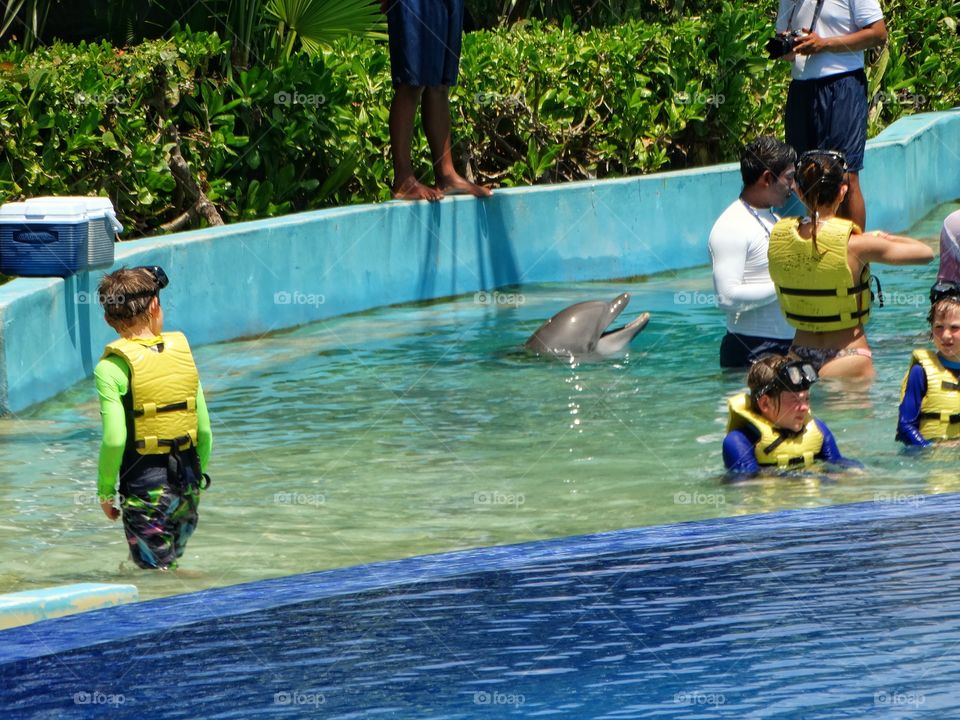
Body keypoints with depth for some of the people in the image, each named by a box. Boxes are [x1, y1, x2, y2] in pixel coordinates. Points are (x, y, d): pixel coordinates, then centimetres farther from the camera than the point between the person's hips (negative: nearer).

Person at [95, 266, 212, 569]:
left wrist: (105, 491, -4)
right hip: (186, 485, 5)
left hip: (144, 488, -5)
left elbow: (114, 440, -18)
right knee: (170, 564, 22)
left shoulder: (112, 367, -12)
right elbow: (204, 429, 4)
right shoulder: (181, 350, 2)